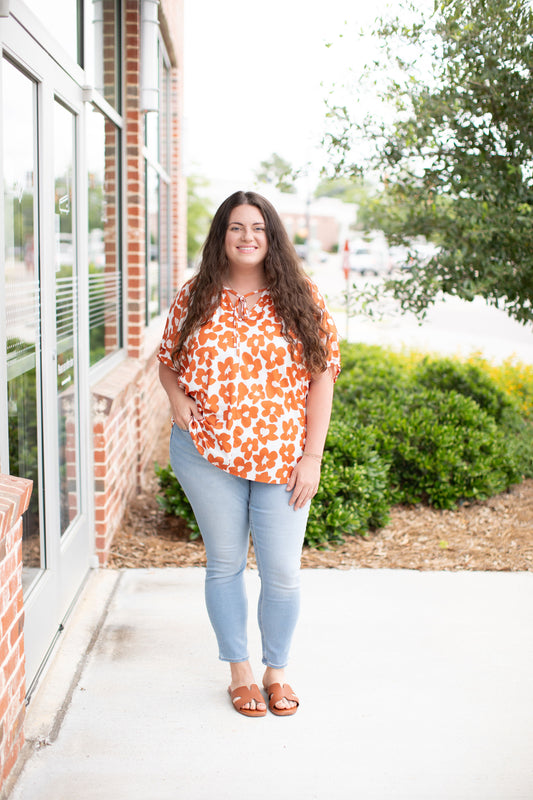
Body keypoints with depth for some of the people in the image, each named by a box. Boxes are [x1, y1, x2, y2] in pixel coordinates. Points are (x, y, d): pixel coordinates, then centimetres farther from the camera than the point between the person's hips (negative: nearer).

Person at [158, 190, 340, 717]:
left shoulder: (301, 299, 0)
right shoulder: (196, 296, 3)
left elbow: (322, 376, -1)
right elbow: (167, 359, 15)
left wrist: (312, 456, -7)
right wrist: (178, 400, -7)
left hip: (281, 457, 0)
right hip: (207, 455, 1)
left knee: (282, 571, 3)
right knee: (225, 563, 11)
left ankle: (277, 669, 27)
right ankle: (239, 671, 29)